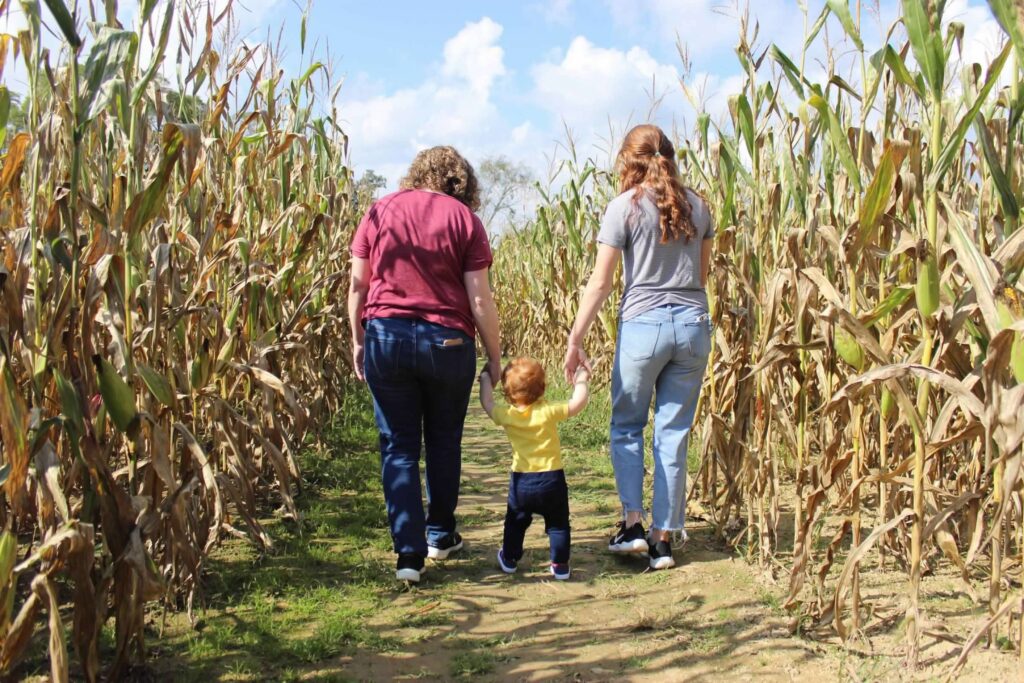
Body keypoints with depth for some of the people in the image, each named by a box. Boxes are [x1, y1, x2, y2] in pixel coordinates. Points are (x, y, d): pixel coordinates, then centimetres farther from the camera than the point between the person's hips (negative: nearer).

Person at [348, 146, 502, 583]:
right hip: (448, 341, -1)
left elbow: (357, 284, 5)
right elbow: (479, 298, -4)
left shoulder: (380, 210, 7)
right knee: (443, 441, 18)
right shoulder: (464, 218, 1)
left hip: (386, 336, 1)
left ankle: (409, 553, 5)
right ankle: (440, 535, 33)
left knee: (398, 448, 9)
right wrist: (495, 358, 4)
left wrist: (357, 340, 15)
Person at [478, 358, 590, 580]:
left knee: (515, 522, 22)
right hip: (552, 479, -2)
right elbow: (578, 403, -14)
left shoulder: (507, 416, -6)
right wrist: (580, 381, 3)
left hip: (521, 480, 2)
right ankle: (560, 564, 12)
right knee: (557, 524, 12)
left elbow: (487, 403, 12)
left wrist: (485, 378, 25)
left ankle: (509, 559, 34)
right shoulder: (548, 412, -14)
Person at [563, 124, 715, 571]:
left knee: (626, 426, 15)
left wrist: (575, 340, -4)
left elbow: (600, 283, -7)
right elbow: (703, 273, 15)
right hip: (694, 325, 4)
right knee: (674, 435, 8)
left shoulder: (625, 206, -4)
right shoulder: (696, 206, 9)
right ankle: (663, 539, 12)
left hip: (644, 324, -4)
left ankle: (632, 523, 7)